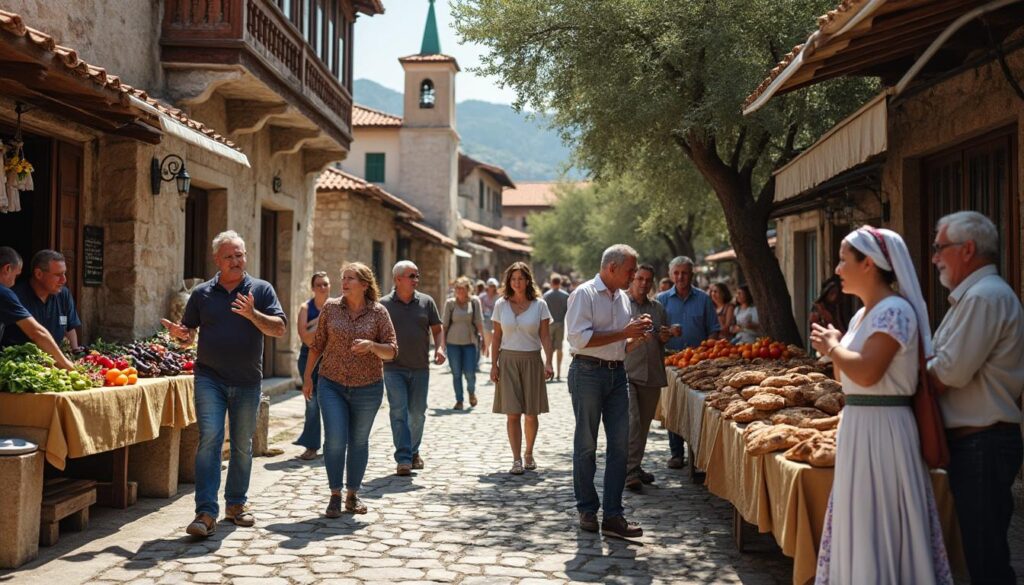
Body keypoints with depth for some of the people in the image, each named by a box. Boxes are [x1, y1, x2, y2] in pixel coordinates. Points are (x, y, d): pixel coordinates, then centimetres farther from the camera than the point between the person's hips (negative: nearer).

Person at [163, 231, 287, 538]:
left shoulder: (261, 290, 5)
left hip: (247, 382, 1)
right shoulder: (202, 293, 8)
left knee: (242, 445, 11)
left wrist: (253, 314, -20)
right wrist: (180, 334, -11)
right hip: (210, 378, -1)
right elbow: (189, 333, 12)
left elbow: (279, 328, -4)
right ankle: (206, 513, -12)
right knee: (209, 439, -12)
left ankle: (236, 503, 27)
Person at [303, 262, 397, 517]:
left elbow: (392, 351, -4)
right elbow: (317, 344, 9)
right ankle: (335, 495, 6)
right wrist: (307, 376, 9)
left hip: (368, 388, 0)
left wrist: (371, 345, -22)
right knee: (335, 439, -8)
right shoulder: (331, 308, 0)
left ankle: (352, 495, 24)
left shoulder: (378, 312, -4)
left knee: (359, 441, 10)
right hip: (331, 384, 0)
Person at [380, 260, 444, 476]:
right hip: (394, 368, -2)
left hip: (420, 368, 2)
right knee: (398, 412, -8)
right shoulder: (384, 304, 0)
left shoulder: (426, 302, 6)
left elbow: (437, 329, 9)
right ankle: (403, 459, -7)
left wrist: (440, 348, -9)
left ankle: (413, 451, 29)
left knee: (417, 412, 10)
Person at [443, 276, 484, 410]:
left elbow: (479, 322, 2)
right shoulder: (450, 303, 1)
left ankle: (472, 392, 27)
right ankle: (459, 400, 17)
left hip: (469, 342, -1)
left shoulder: (474, 301, 0)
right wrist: (443, 342, 4)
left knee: (469, 373, -4)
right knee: (456, 373, 4)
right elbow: (445, 323, 5)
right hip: (453, 342, 1)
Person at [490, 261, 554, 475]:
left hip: (531, 360, 0)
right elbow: (497, 337, 6)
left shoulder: (539, 305, 1)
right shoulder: (501, 305, 4)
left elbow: (545, 336, -1)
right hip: (508, 360, 0)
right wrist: (494, 364, 1)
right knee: (513, 413, -5)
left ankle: (529, 453, 25)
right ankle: (516, 459, -1)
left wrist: (548, 363, -10)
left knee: (531, 413, 5)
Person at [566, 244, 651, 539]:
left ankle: (613, 515, 6)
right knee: (586, 445, 4)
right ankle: (587, 511, 16)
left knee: (620, 445, 2)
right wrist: (624, 333, -19)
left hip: (617, 373, 7)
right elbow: (580, 338, -19)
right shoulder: (584, 294, -9)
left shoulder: (623, 297, 14)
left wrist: (637, 330, 2)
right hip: (588, 373, -7)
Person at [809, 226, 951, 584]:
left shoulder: (895, 310, -15)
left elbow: (866, 373, -26)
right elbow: (846, 376, 20)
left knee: (878, 526, -2)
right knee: (860, 525, 17)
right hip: (857, 425, 10)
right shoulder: (863, 313, 14)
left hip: (881, 429, -10)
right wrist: (832, 347, 3)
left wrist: (833, 347, -11)